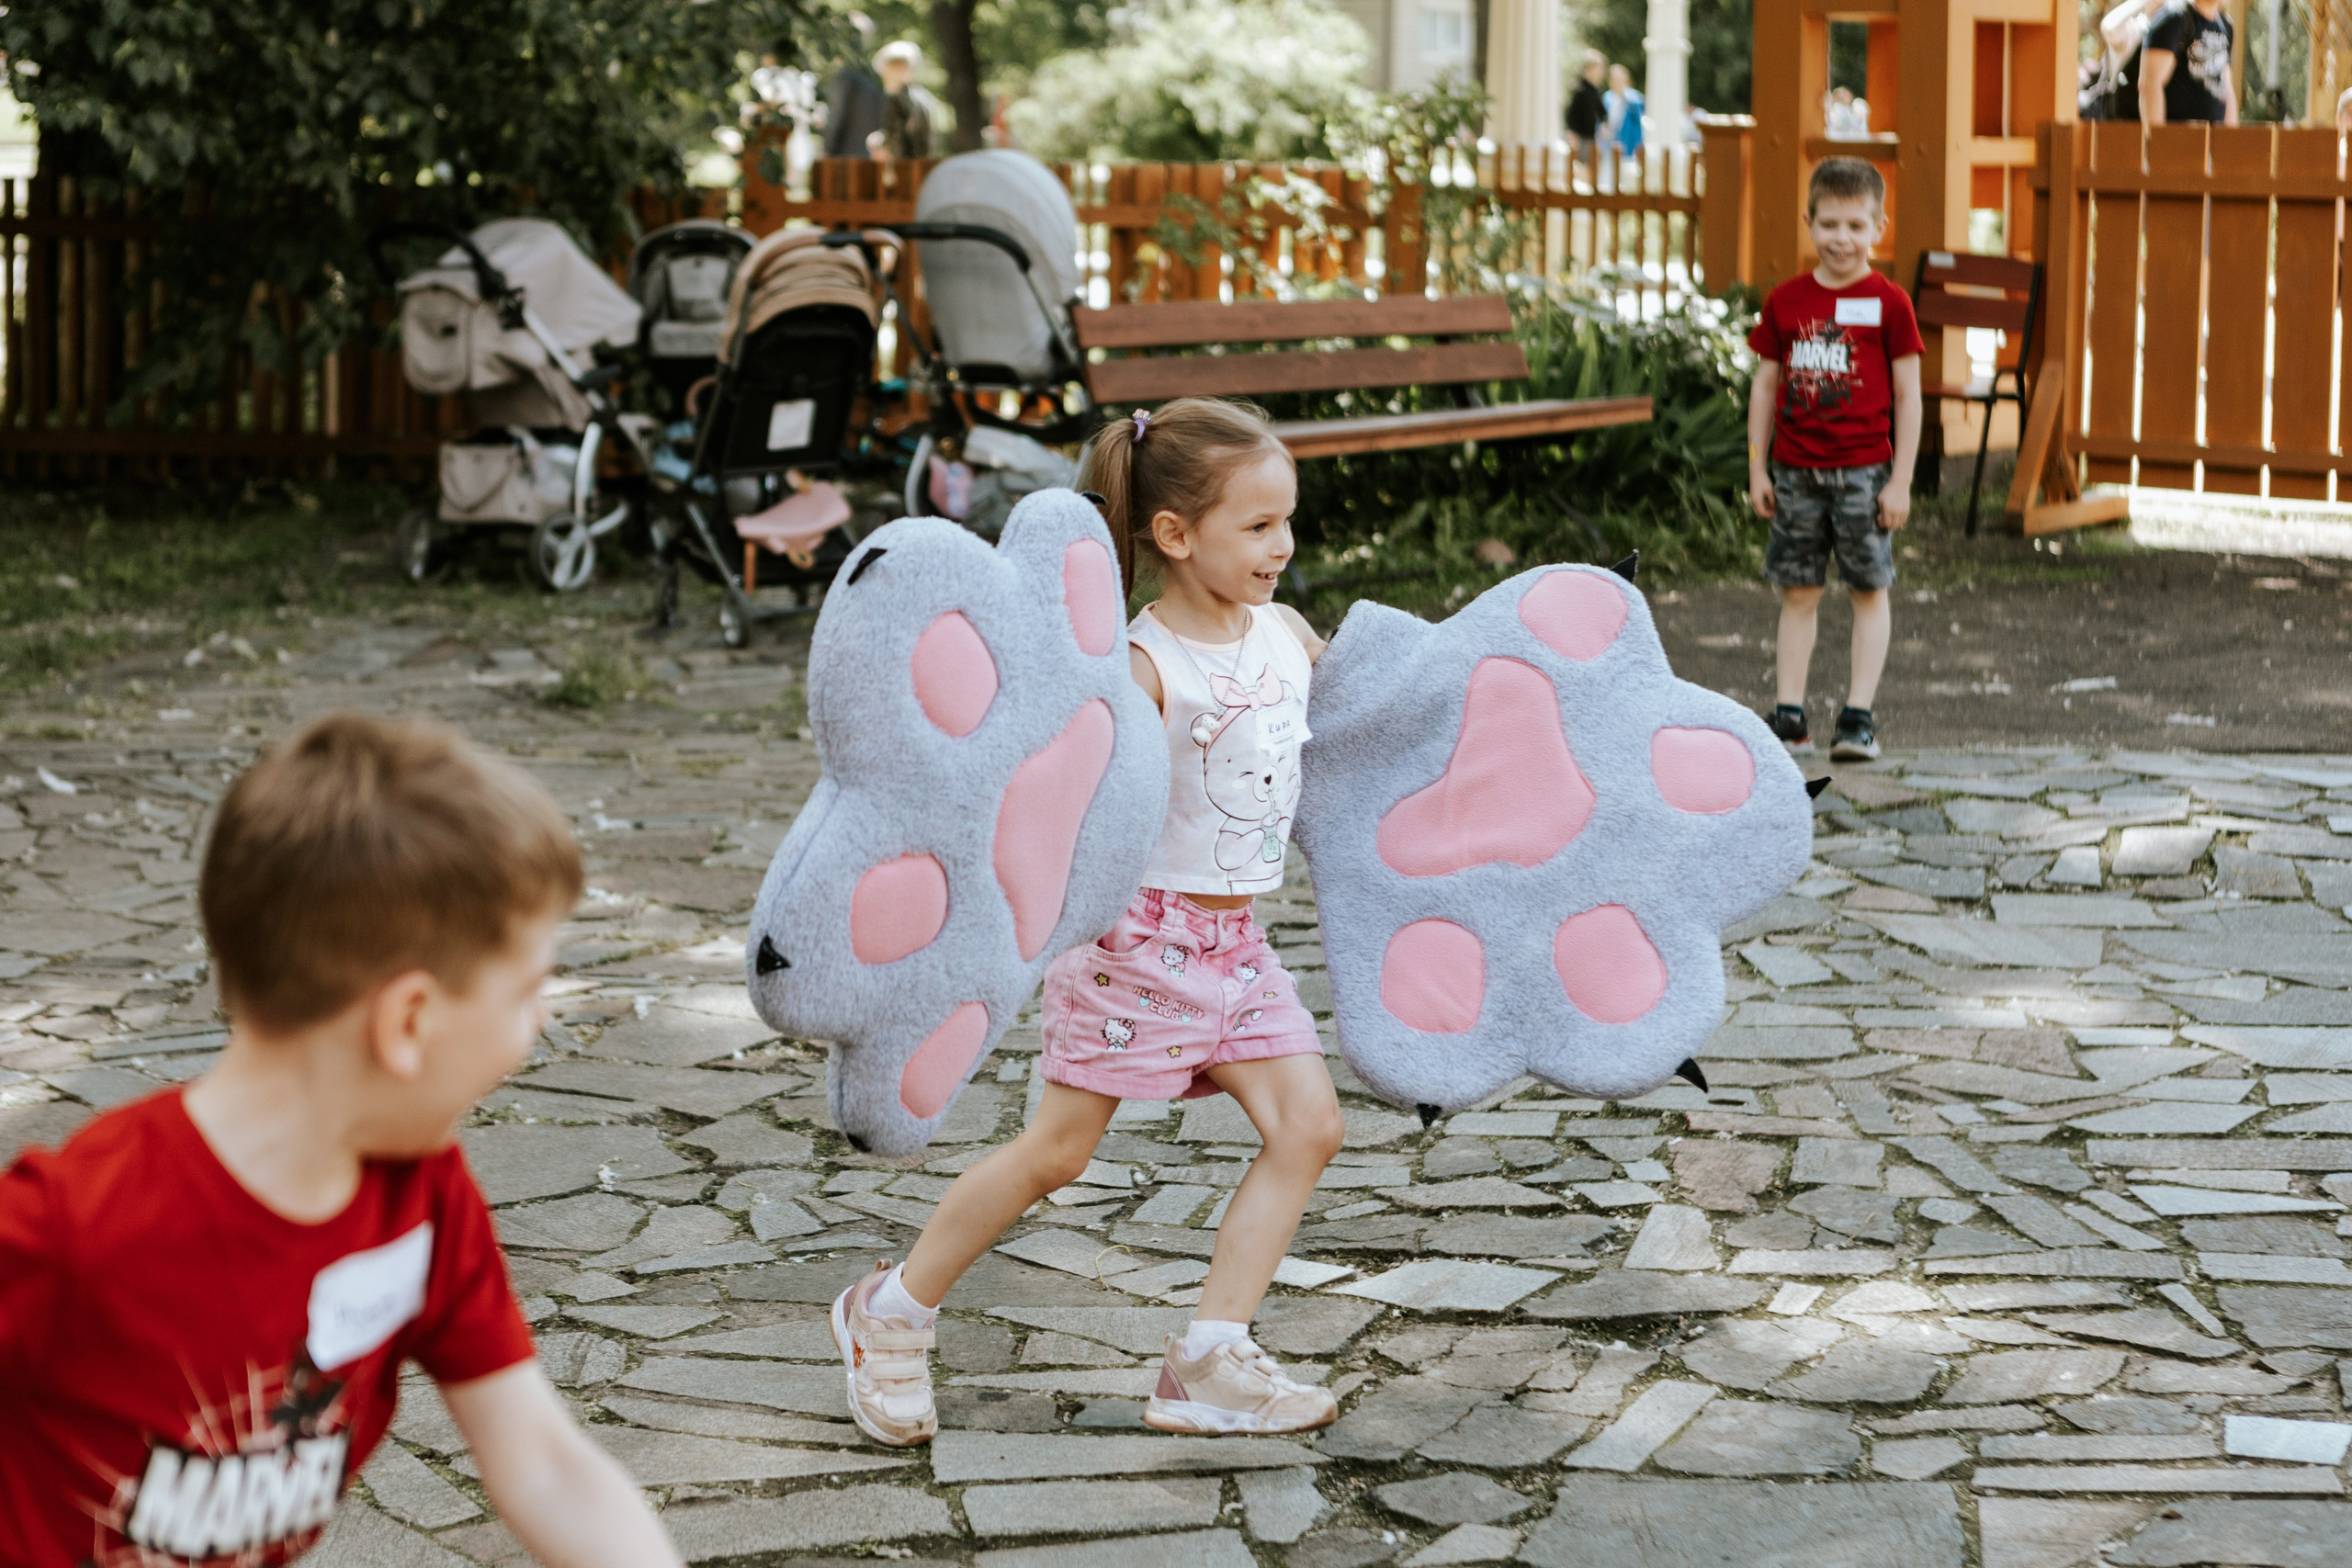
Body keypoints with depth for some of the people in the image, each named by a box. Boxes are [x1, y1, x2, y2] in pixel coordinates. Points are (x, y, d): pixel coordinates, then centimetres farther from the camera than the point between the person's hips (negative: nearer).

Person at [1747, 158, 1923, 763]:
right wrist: (1757, 470, 6)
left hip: (1864, 472, -3)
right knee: (1798, 593, 7)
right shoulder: (1786, 301, 4)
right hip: (1796, 473, 3)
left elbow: (1908, 396, -4)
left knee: (1869, 590, 3)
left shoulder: (1888, 304, -5)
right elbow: (1765, 384, 9)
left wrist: (1900, 481, -7)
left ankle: (1859, 715, 6)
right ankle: (1789, 715, 10)